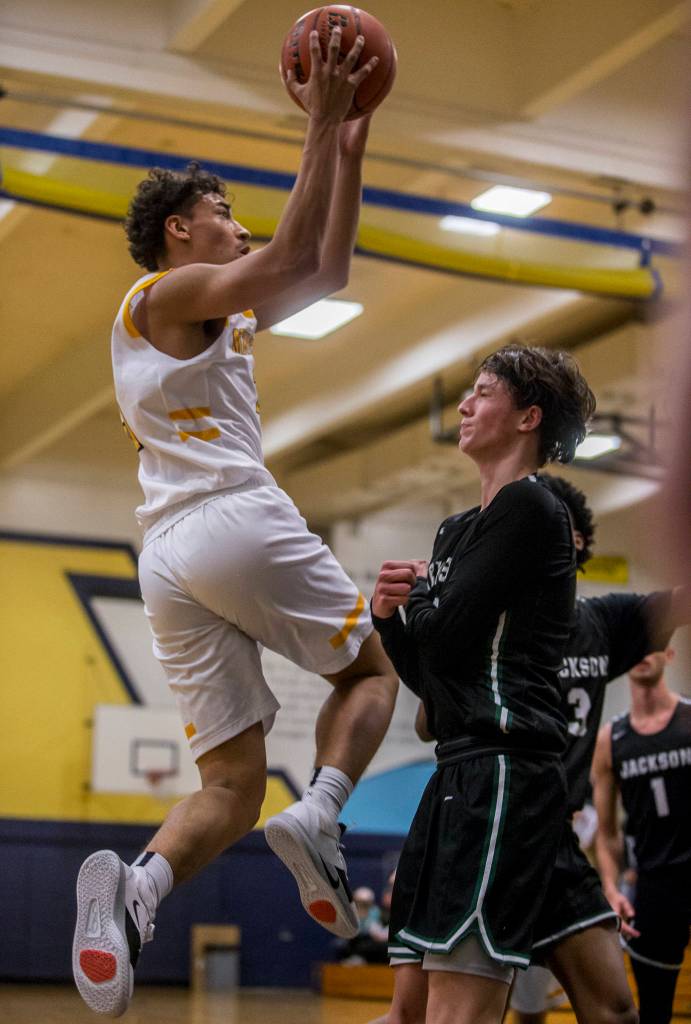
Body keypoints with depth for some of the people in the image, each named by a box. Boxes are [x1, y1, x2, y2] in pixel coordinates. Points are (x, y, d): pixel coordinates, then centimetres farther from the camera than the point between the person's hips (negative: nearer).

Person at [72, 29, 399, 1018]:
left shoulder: (222, 310, 30)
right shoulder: (165, 292, 5)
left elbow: (326, 272, 33)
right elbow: (291, 260, -11)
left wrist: (349, 149, 28)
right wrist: (319, 128, -7)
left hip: (167, 556, 8)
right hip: (237, 519, -8)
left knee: (231, 784, 2)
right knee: (369, 670, 12)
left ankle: (136, 886, -25)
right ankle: (319, 816, -12)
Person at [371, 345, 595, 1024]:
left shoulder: (528, 507, -5)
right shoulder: (457, 530, 22)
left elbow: (443, 635, -14)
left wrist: (420, 589, 7)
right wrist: (388, 614, 3)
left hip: (502, 770, -10)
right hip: (462, 770, 10)